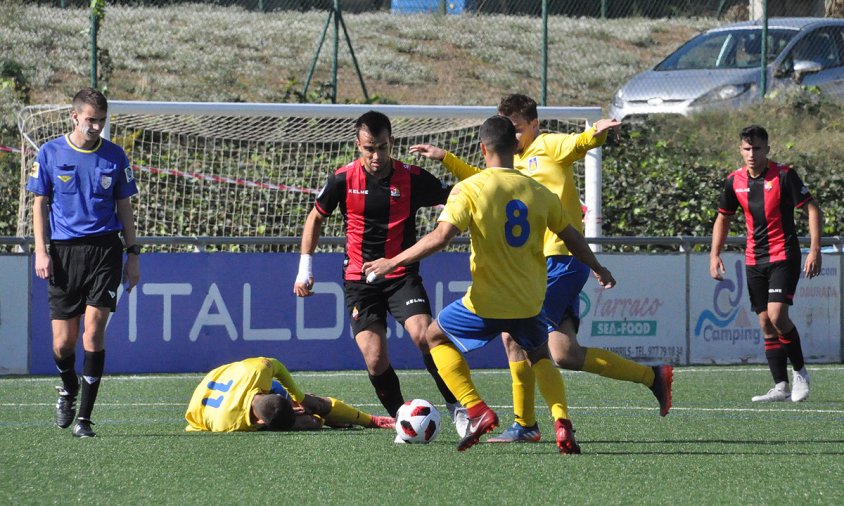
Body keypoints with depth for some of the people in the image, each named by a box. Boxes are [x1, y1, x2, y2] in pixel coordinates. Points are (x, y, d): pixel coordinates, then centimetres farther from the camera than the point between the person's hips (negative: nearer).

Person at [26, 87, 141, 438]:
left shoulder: (114, 156, 6)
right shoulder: (50, 154, 3)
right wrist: (41, 251, -3)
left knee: (94, 328, -12)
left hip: (105, 250, 0)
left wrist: (133, 254, 8)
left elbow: (124, 208, 12)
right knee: (63, 341, 0)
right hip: (64, 250, 0)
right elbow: (39, 204, 6)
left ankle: (85, 417, -7)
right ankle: (68, 388, 34)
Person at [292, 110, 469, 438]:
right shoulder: (343, 180, -3)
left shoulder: (413, 179, -6)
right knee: (375, 361, -10)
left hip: (402, 276, -1)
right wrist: (305, 266, 9)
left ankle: (456, 406, -9)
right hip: (359, 281, 1)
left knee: (423, 335, -24)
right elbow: (316, 217, 13)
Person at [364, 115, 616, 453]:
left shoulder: (469, 189, -10)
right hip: (529, 303, 4)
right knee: (539, 356, 30)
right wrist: (599, 269, 33)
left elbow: (440, 237, -20)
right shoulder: (537, 192, 3)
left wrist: (393, 262, -11)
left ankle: (477, 411, 4)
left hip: (486, 303, -4)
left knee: (435, 336, 21)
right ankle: (562, 422, 3)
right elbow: (572, 238, 15)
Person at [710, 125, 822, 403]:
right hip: (754, 260, 5)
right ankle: (781, 387, 6)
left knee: (777, 315, -19)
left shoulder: (783, 175, -11)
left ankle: (800, 371, 0)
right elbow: (723, 218, 17)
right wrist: (715, 254, 7)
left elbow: (813, 209, -10)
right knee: (766, 324, 3)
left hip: (784, 256, -5)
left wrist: (815, 250, -18)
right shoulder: (735, 181, 4)